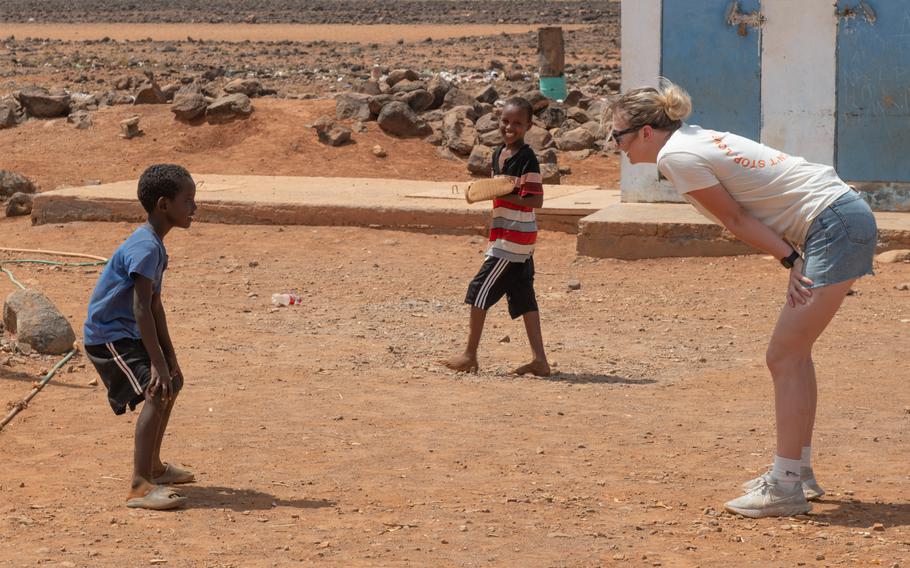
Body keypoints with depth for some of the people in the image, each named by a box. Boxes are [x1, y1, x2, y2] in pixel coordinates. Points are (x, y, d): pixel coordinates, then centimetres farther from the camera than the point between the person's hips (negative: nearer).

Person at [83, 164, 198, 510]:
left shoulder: (155, 246, 10)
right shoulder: (145, 248, -23)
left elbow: (155, 306, 12)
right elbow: (141, 308, -27)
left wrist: (169, 358, 8)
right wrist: (158, 362, -28)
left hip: (128, 334, 11)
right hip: (107, 336, -11)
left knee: (173, 381, 23)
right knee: (156, 391, -23)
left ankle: (153, 466, 36)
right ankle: (139, 487, -28)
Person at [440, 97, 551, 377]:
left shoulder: (527, 159, -15)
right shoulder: (498, 153, 12)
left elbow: (536, 200, -19)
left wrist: (505, 195, -25)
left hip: (514, 237, -9)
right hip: (504, 235, 9)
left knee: (480, 290, -5)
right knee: (523, 297, 8)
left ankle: (470, 355, 4)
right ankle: (539, 359, 10)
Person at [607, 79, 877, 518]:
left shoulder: (676, 156, -12)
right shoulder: (694, 139, 15)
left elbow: (736, 221, -11)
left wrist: (791, 259, -6)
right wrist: (797, 261, 1)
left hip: (835, 229, -10)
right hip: (849, 216, 10)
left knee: (785, 358, -7)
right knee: (791, 354, 16)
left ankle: (785, 486, -5)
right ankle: (798, 471, 25)